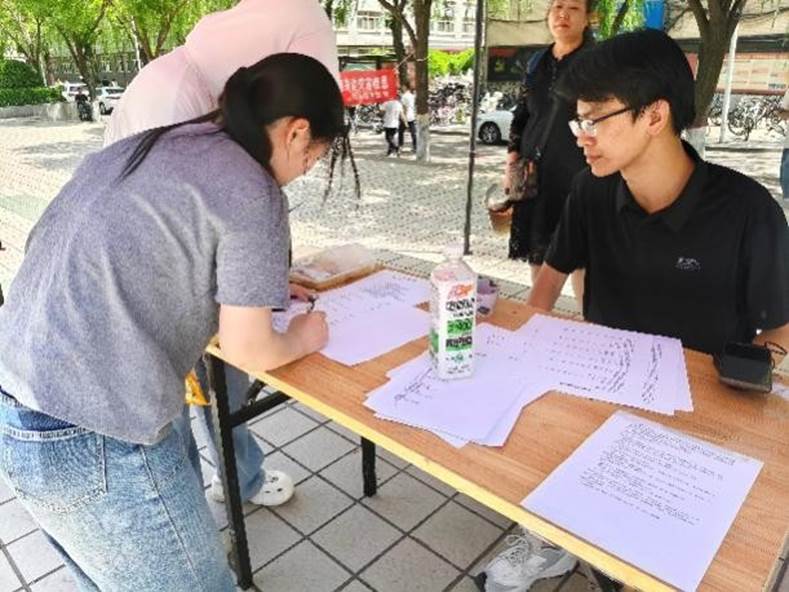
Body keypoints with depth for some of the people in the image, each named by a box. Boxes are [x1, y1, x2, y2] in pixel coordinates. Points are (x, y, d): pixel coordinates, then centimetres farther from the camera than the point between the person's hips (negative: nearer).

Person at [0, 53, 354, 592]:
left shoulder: (145, 146, 11)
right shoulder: (252, 191, -12)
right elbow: (248, 351, -9)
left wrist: (261, 286, 24)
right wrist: (301, 339, 12)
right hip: (89, 437, -9)